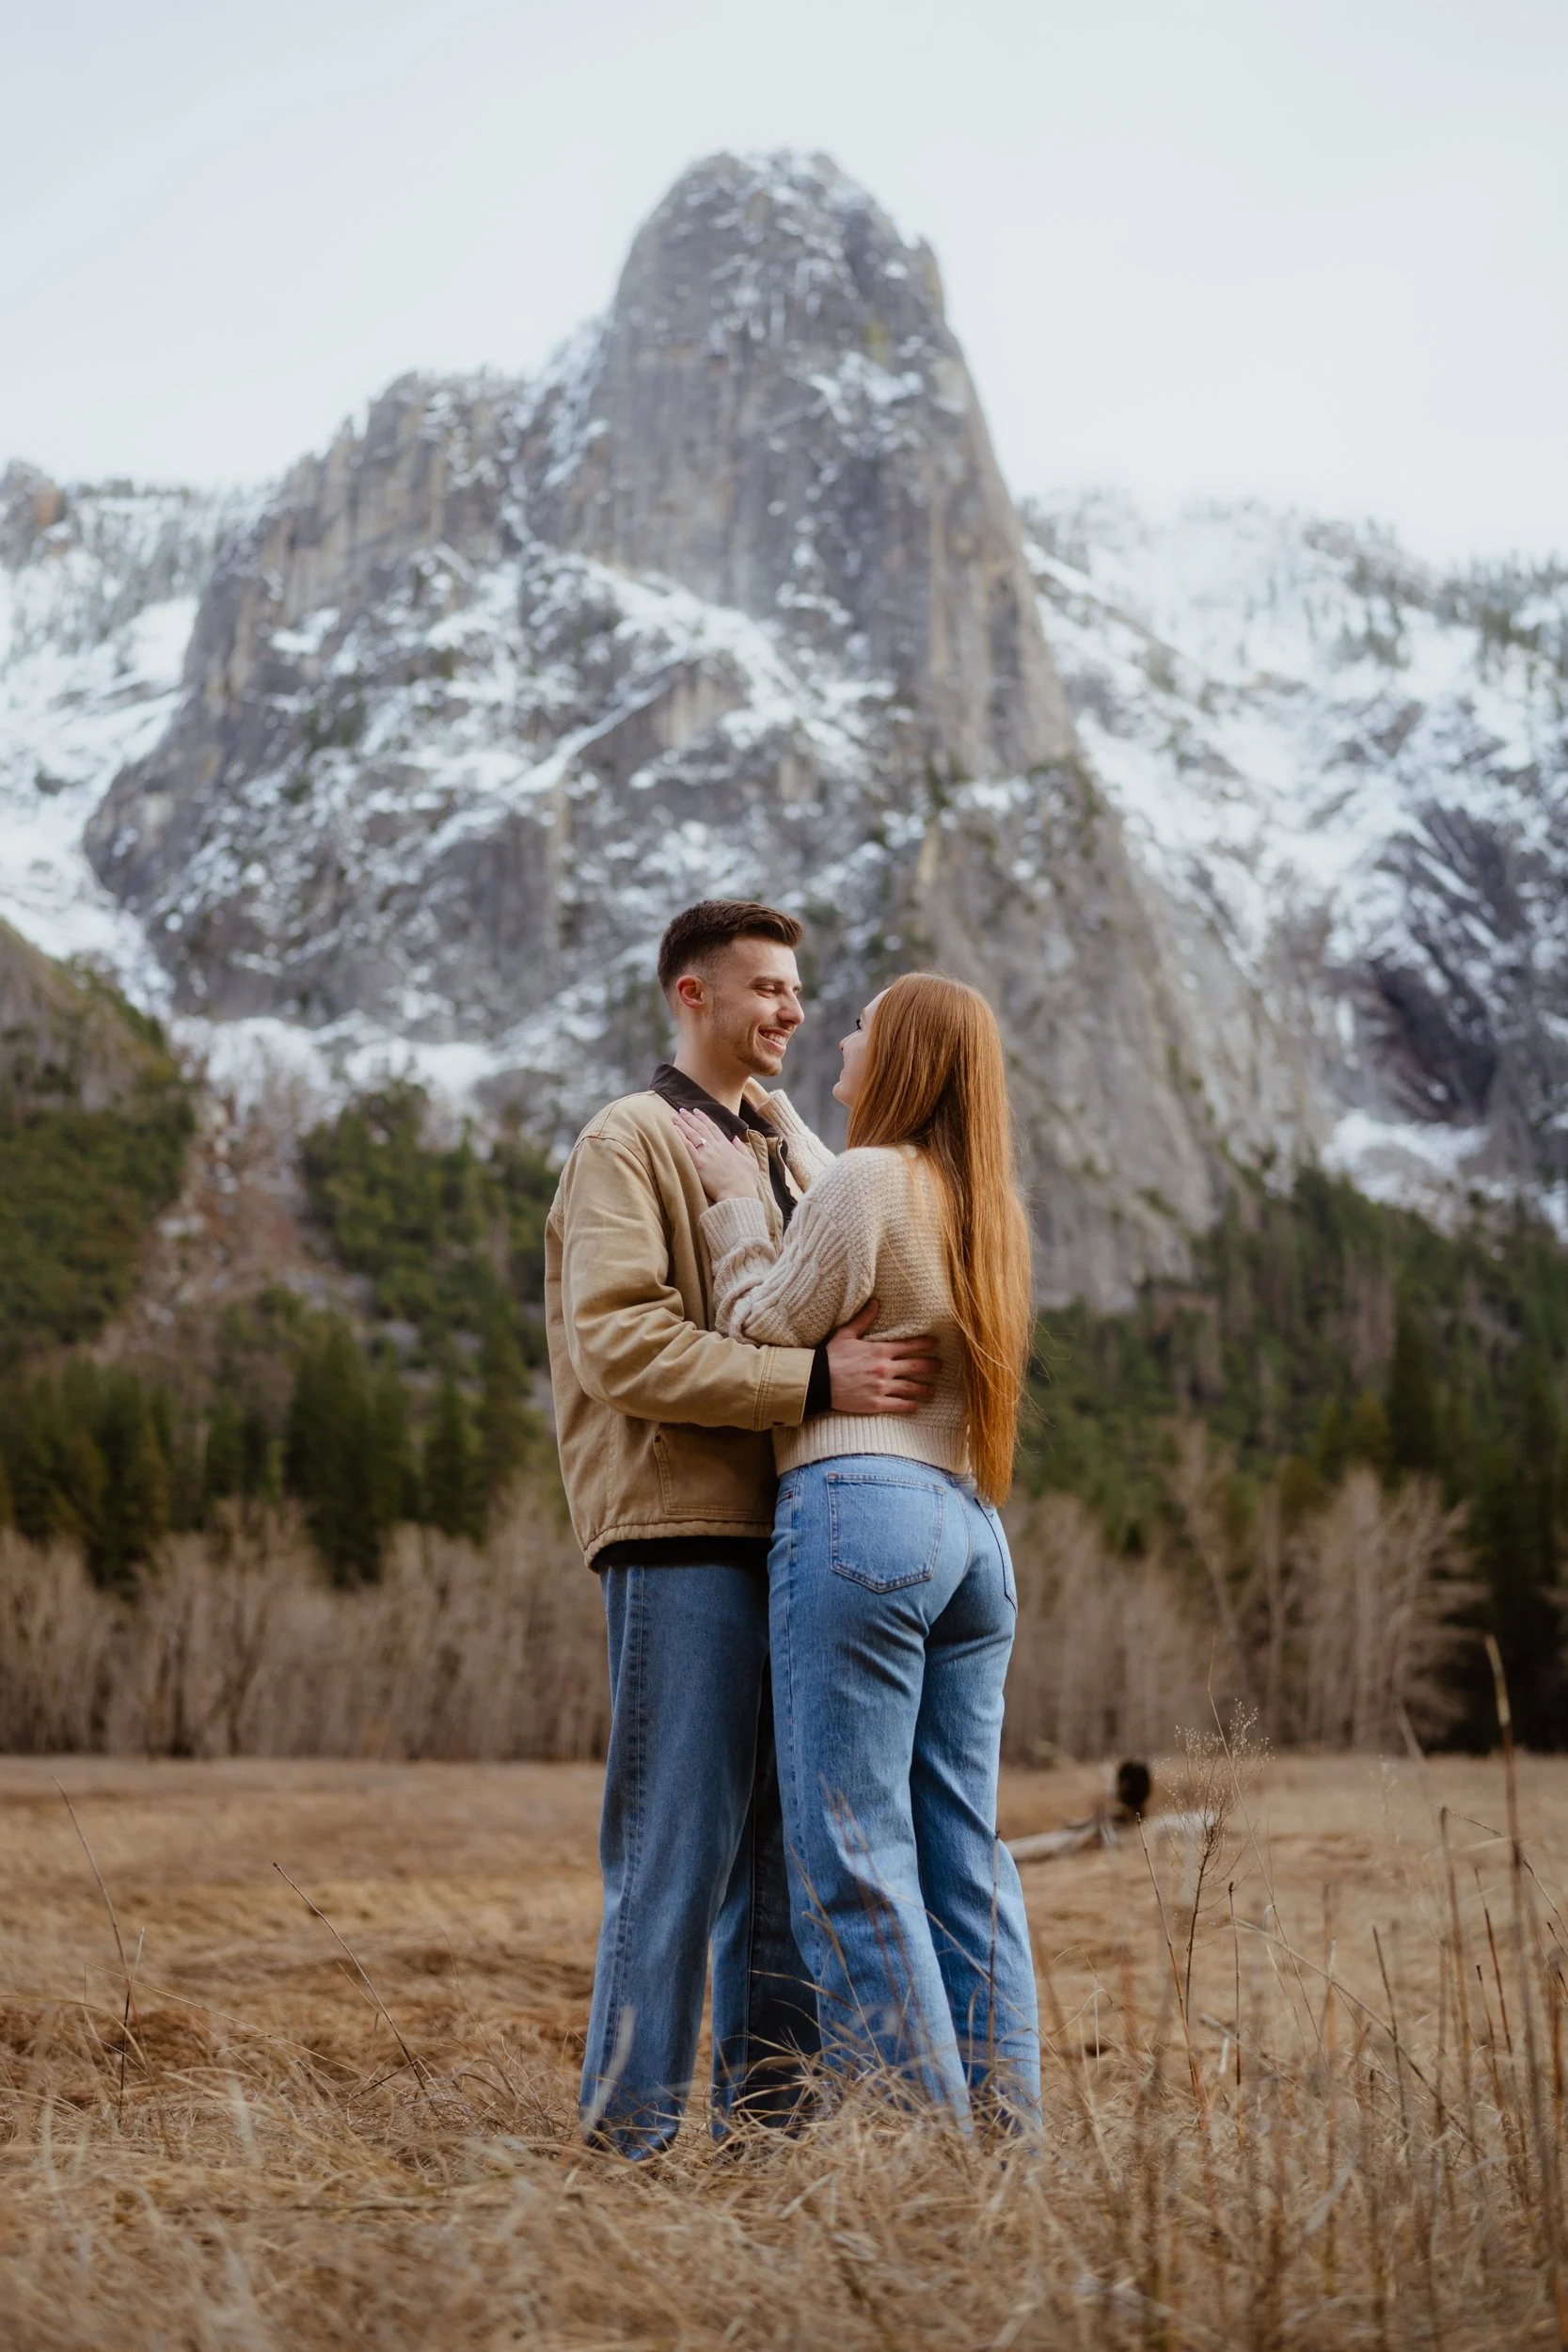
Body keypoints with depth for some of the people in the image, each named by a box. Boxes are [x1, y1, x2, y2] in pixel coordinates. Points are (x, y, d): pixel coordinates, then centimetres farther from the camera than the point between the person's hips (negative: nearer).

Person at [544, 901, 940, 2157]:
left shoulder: (783, 1147, 23)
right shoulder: (628, 1141, -1)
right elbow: (619, 1345, -15)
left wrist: (872, 1369, 4)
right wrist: (814, 1378, -22)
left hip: (788, 1530, 8)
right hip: (679, 1532, -8)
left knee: (784, 1850, 9)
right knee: (677, 1848, -6)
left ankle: (769, 2120, 17)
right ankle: (633, 2133, 2)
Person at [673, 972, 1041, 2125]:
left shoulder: (868, 1178, -6)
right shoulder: (990, 1206, 19)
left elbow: (765, 1332, -2)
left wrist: (735, 1197, 7)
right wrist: (771, 1177, 26)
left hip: (859, 1510, -8)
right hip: (971, 1529, 9)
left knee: (853, 1854, -5)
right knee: (965, 1855, 9)